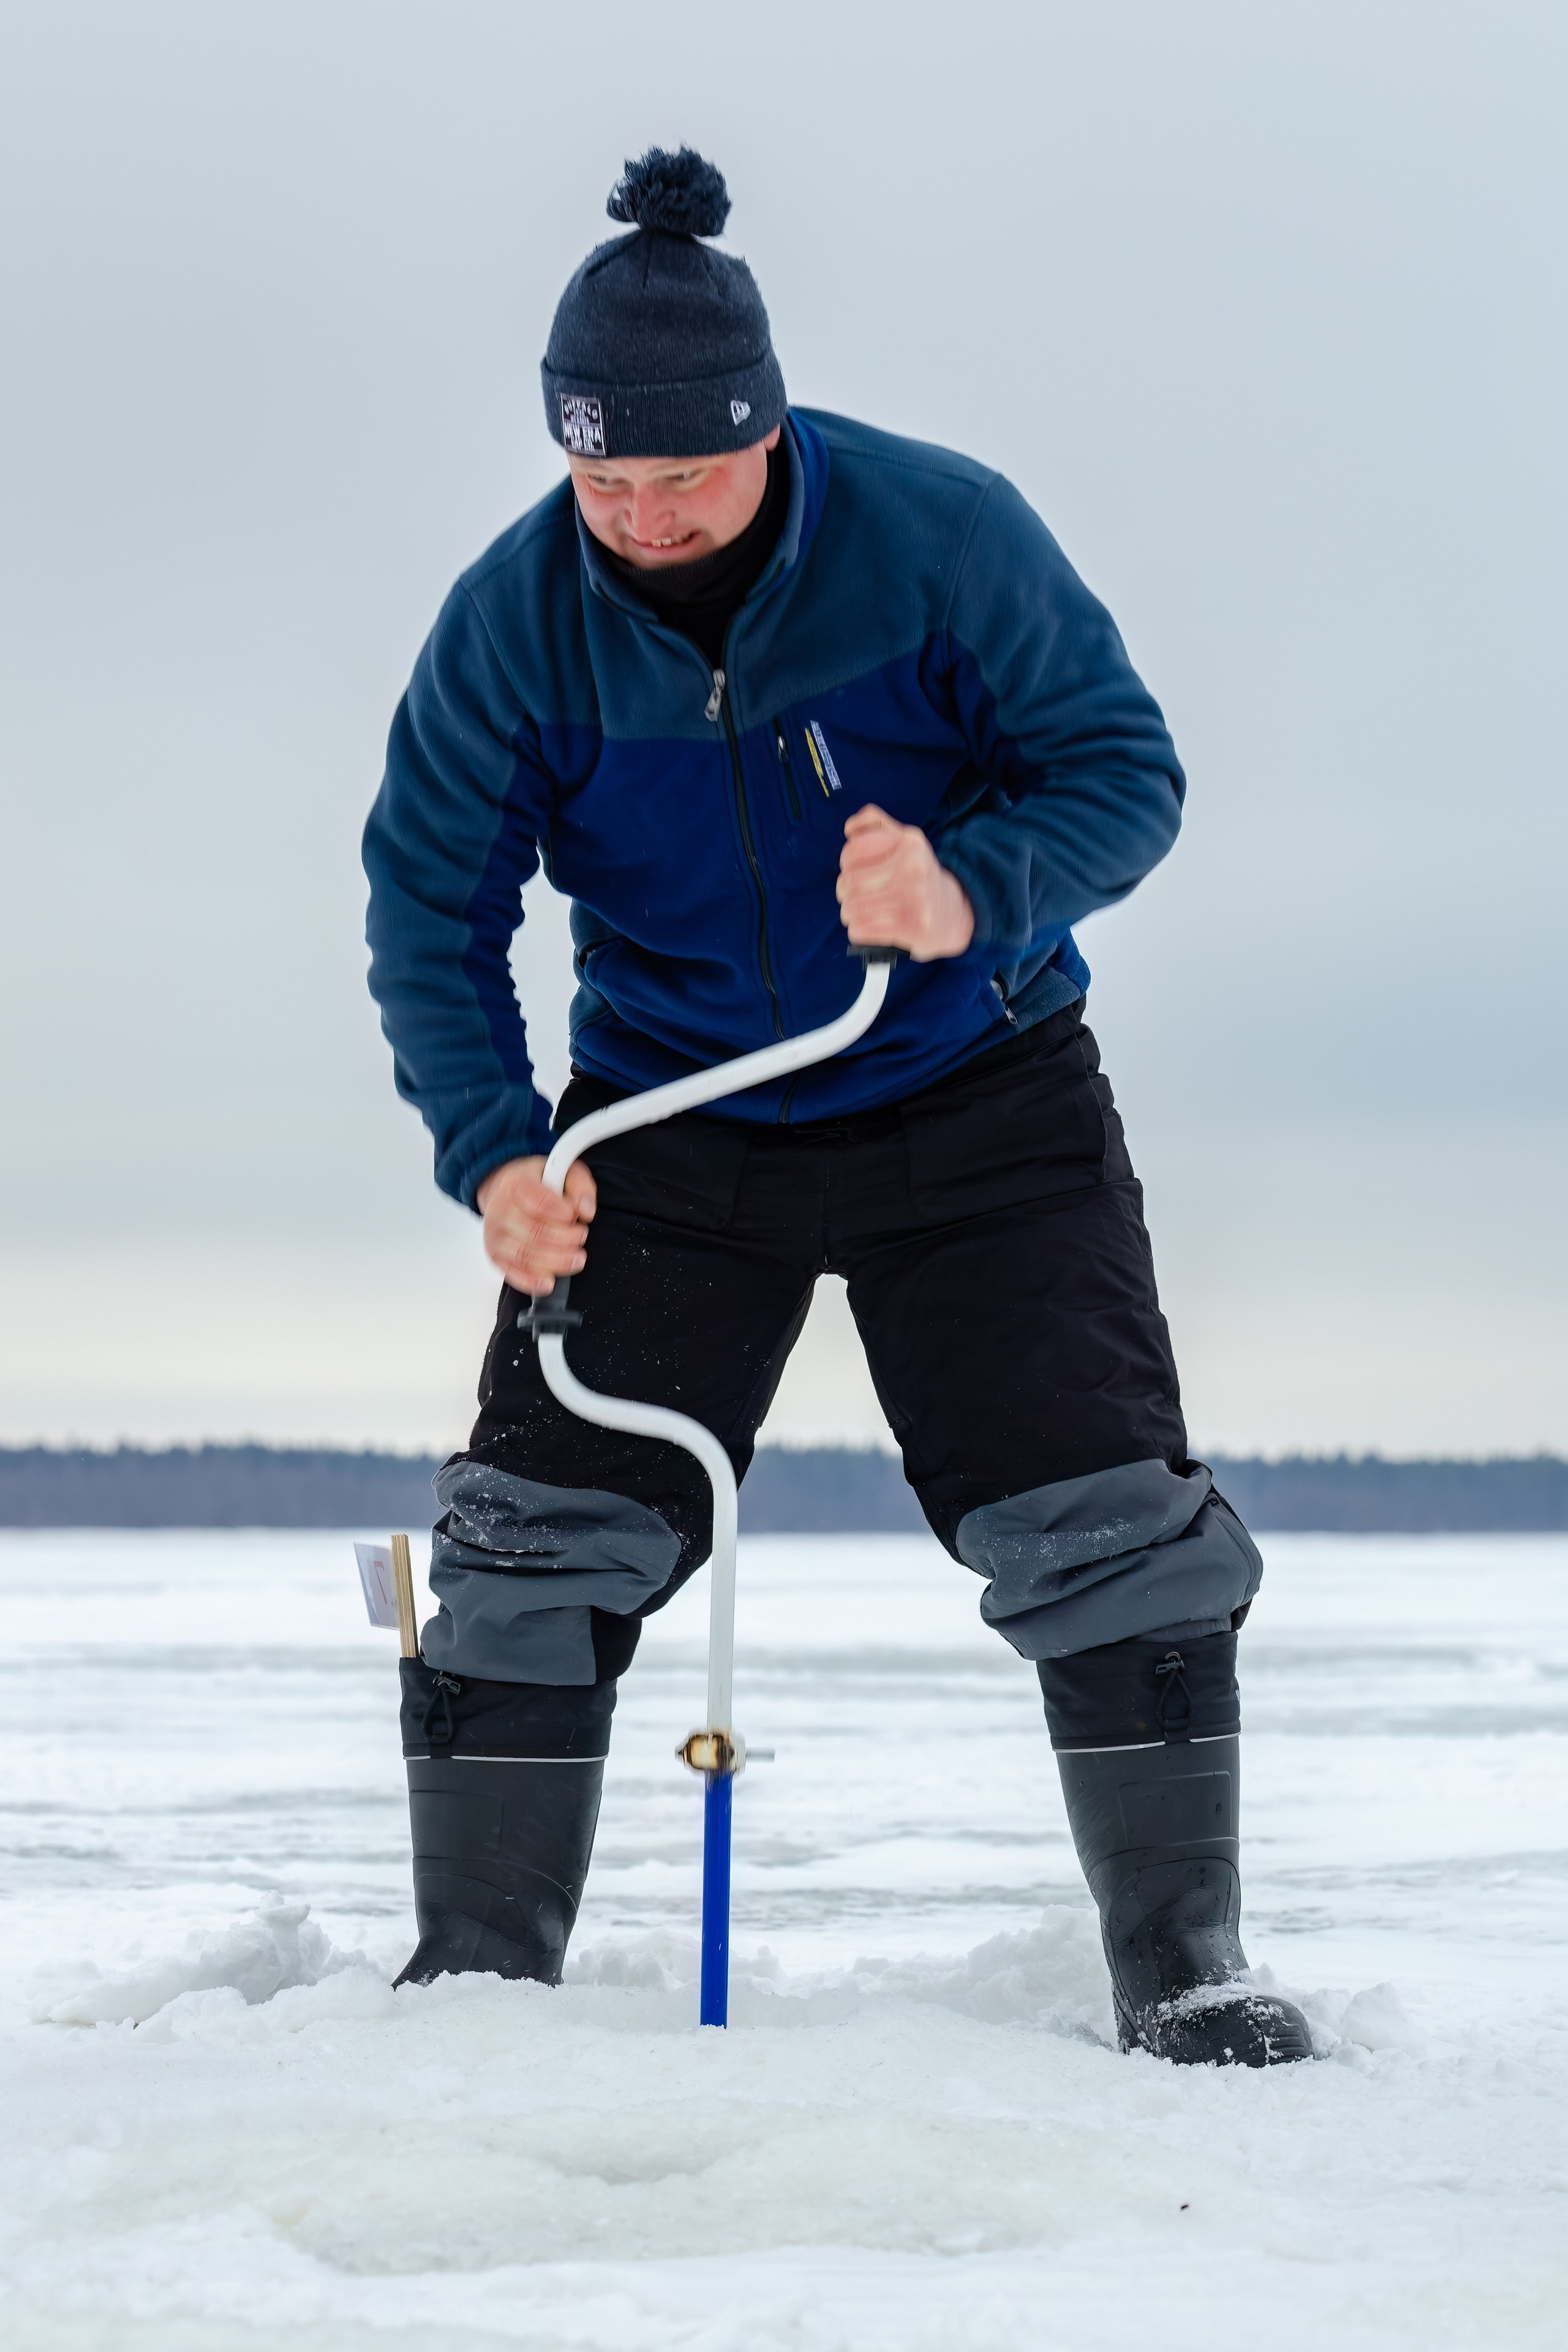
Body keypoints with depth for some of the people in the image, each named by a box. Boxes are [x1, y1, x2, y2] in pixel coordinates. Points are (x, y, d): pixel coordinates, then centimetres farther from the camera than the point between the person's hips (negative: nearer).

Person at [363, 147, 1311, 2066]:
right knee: (539, 1535, -5)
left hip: (974, 1105, -1)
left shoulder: (939, 534, -19)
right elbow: (427, 900, -9)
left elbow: (1124, 768, -15)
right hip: (671, 1117, 1)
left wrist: (972, 895, -36)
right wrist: (493, 1148, -23)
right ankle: (475, 1979, 6)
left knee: (1103, 1530, -8)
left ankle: (1186, 1978, 3)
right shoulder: (516, 614, -14)